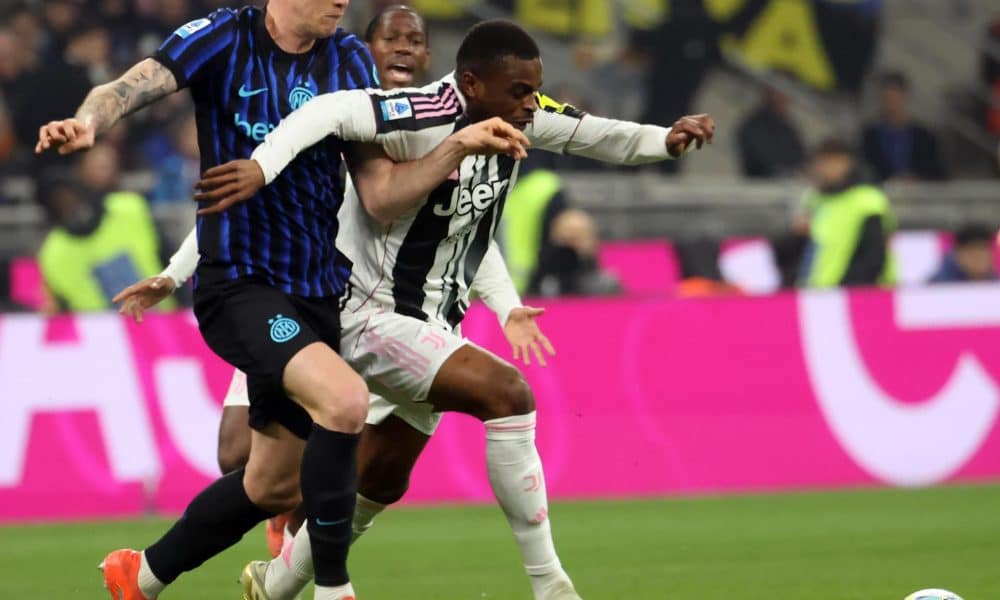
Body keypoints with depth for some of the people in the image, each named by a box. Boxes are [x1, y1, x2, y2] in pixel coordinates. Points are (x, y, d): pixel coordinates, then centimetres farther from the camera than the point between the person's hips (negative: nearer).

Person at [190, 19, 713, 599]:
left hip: (430, 326, 9)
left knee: (381, 482, 19)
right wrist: (261, 165, -51)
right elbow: (331, 111, -37)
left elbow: (588, 133, 11)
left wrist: (664, 139, -5)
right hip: (374, 316, -9)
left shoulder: (518, 115, -3)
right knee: (508, 393, -25)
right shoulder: (427, 118, -27)